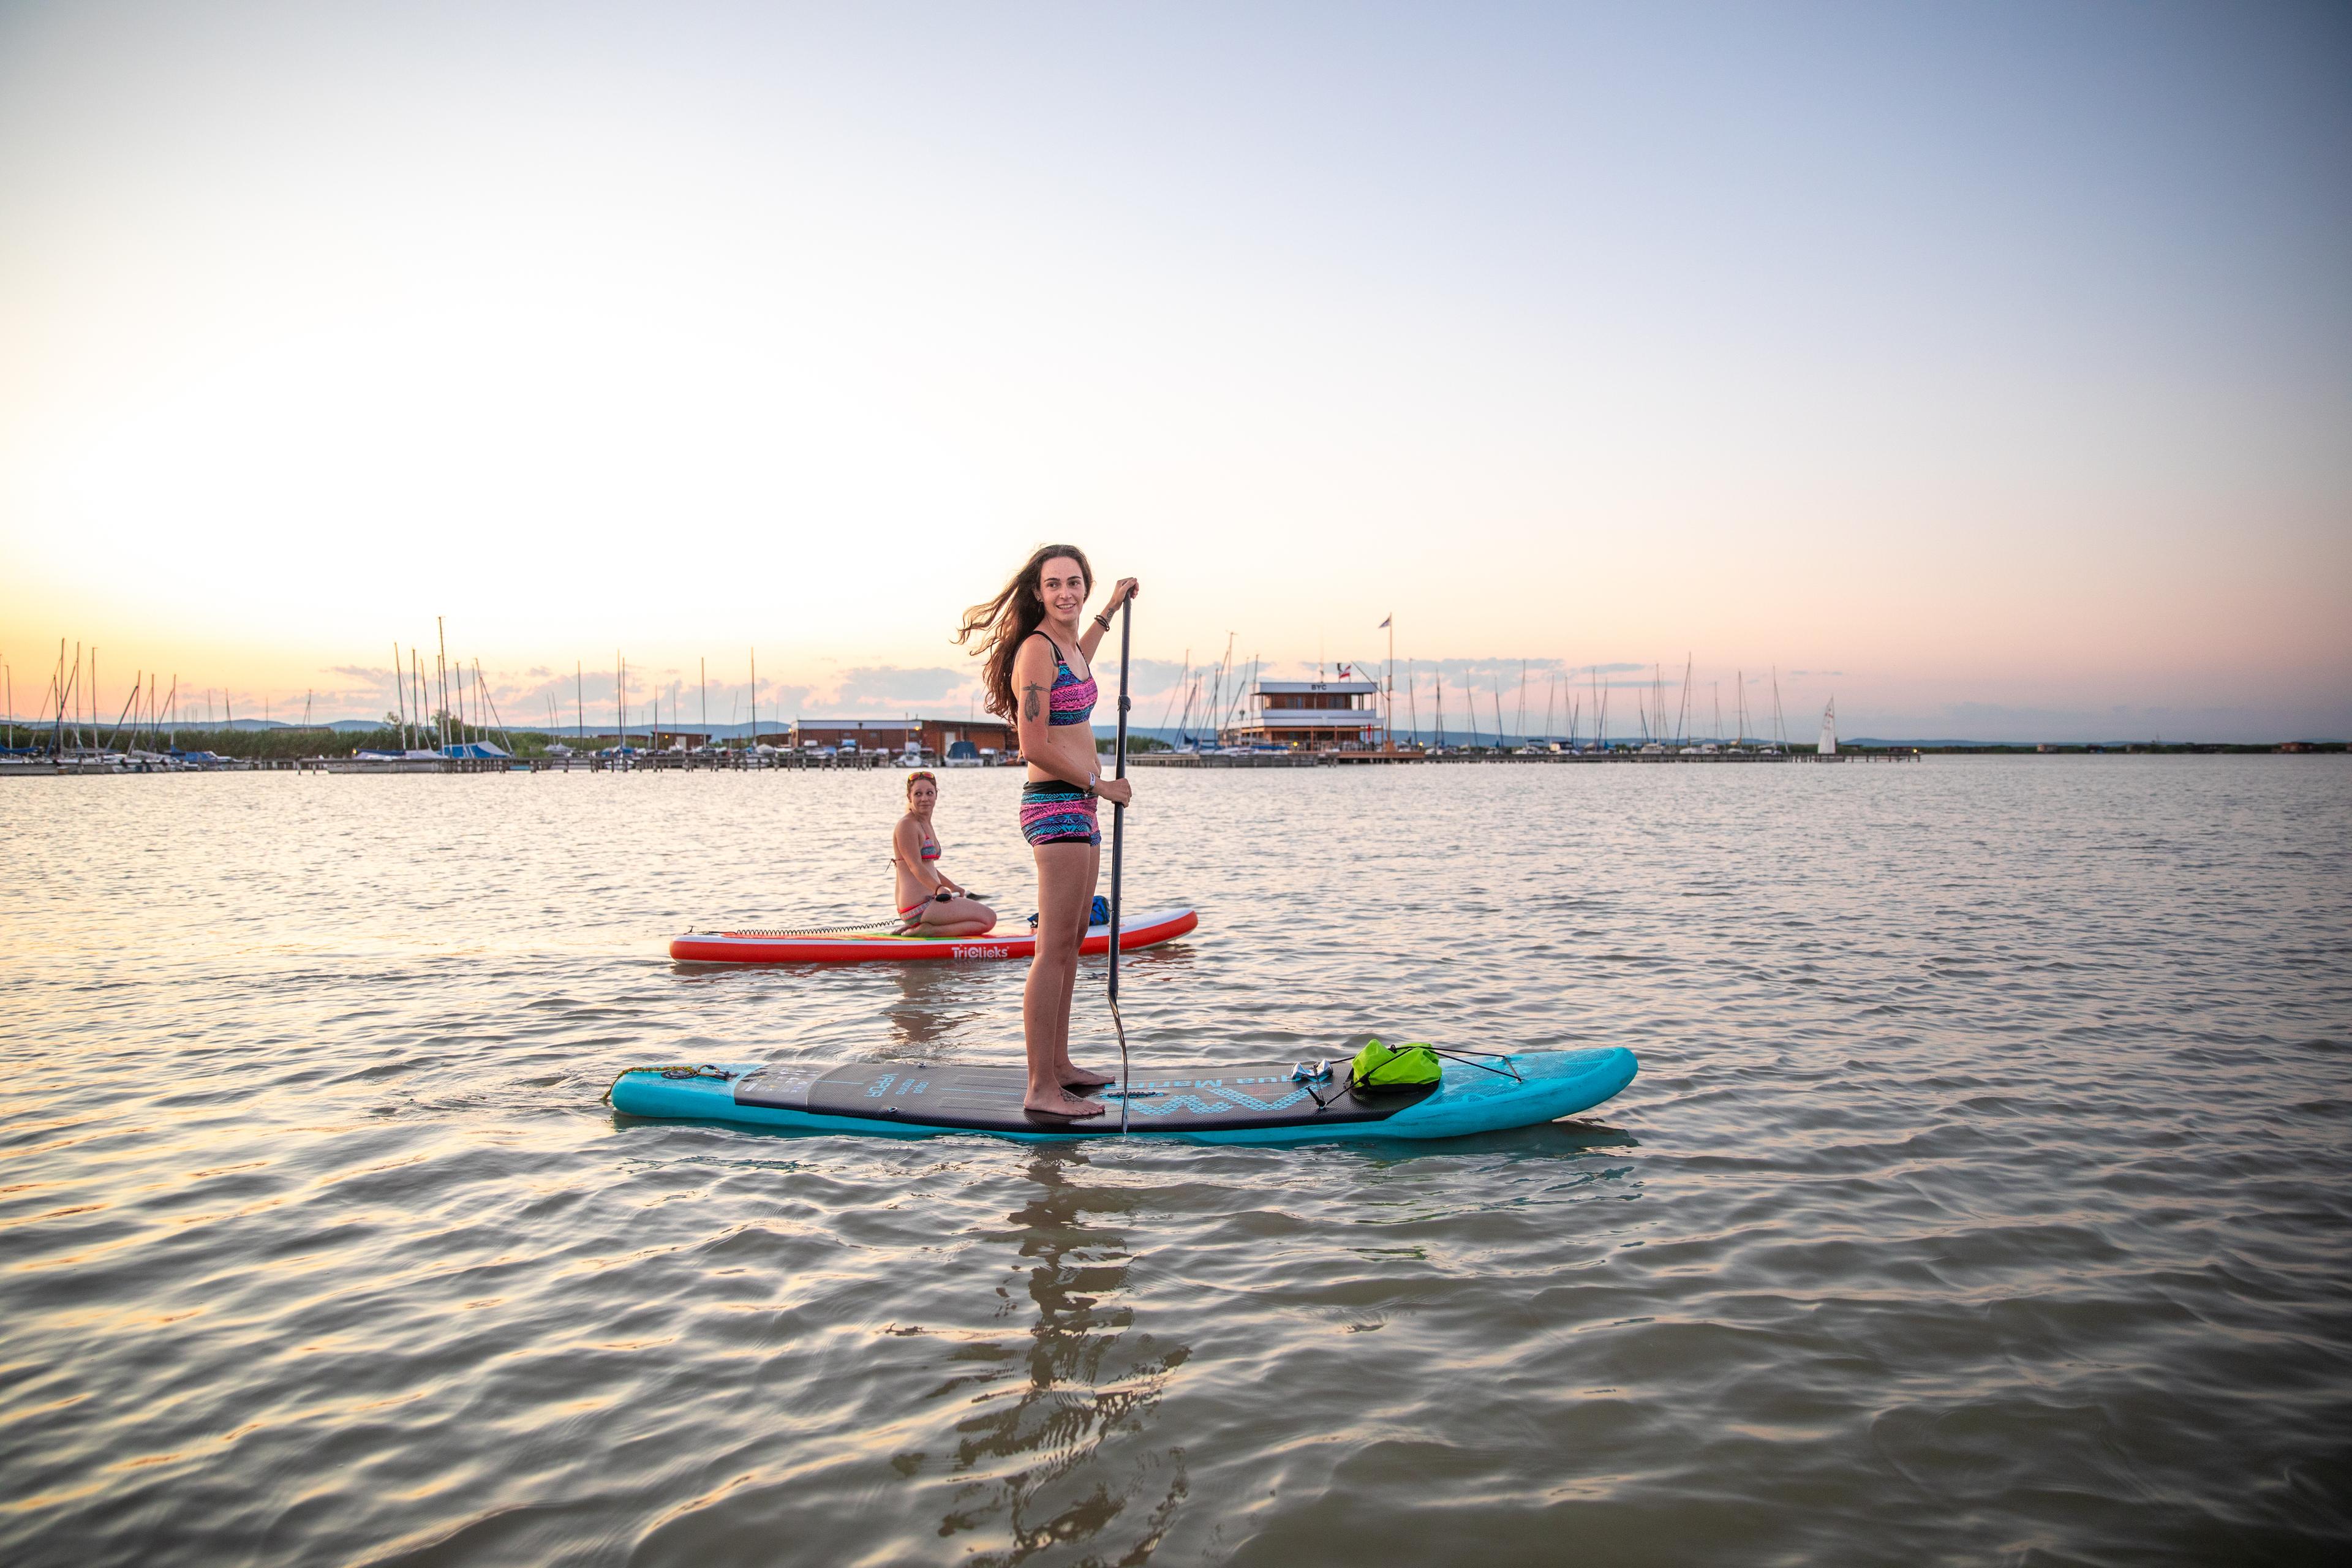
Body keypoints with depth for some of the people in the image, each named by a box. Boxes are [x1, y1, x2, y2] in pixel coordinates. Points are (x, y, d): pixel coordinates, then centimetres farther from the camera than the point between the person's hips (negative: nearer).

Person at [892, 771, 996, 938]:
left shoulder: (925, 825, 18)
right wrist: (940, 889, -35)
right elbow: (915, 866, -22)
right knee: (988, 919, -12)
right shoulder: (907, 825, -11)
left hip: (929, 900, 10)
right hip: (919, 906, -10)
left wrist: (953, 886, 34)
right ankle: (925, 931, -14)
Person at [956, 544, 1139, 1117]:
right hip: (1056, 805, -10)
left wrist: (1109, 610, 48)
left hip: (1078, 806, 10)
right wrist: (1099, 784, -10)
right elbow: (1034, 745, -20)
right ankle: (1041, 1089, -6)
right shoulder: (1036, 648, -14)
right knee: (1054, 948, -10)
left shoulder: (1064, 645, 15)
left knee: (1071, 941, 14)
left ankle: (1059, 1065, 24)